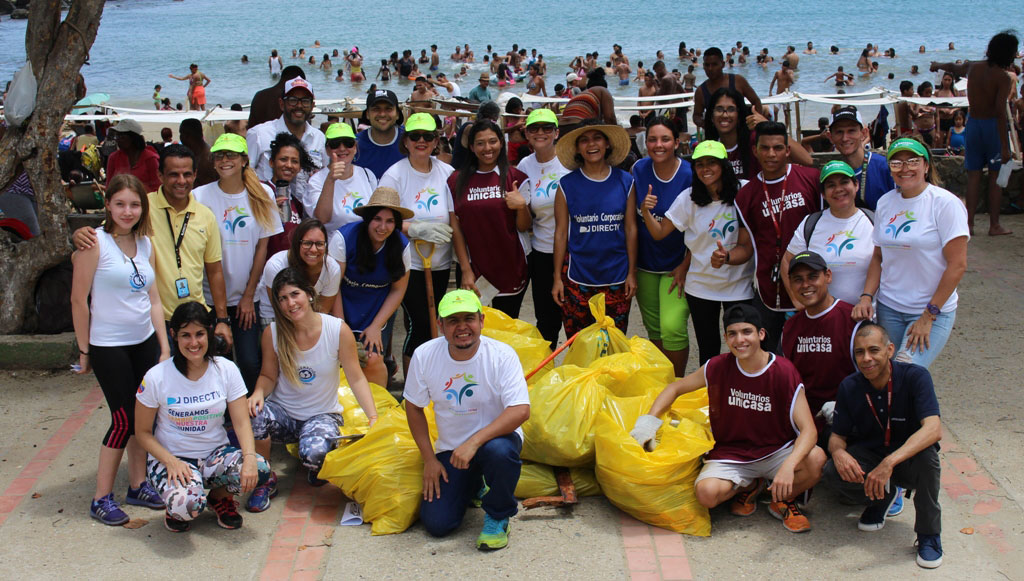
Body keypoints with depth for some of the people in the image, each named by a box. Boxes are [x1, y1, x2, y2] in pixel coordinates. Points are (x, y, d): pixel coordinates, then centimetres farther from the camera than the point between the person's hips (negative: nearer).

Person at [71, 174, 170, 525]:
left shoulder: (145, 244, 7)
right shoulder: (95, 243, -12)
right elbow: (79, 300, -10)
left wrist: (164, 346, 7)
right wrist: (84, 351, -8)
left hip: (144, 342, 6)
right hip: (108, 346, -6)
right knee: (123, 419, -5)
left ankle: (138, 485, 23)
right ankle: (102, 499, 6)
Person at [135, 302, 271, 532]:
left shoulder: (226, 370, -4)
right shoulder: (157, 377, -10)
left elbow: (242, 422, -9)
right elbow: (143, 433, -4)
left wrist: (249, 458, -29)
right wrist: (171, 462, -21)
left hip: (216, 453, 3)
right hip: (172, 457, -3)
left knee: (259, 470, -29)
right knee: (186, 504, -35)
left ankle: (220, 495, 6)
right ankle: (175, 508, 6)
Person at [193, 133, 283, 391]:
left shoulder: (262, 195, 1)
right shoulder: (200, 196, -3)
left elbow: (262, 248, 3)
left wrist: (249, 295, 0)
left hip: (247, 297, 1)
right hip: (209, 296, 0)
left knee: (251, 363, -3)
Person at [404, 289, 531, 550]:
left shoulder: (501, 355, -18)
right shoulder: (425, 356, -9)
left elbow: (520, 410, -27)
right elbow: (414, 407, 4)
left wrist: (474, 442, -37)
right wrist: (429, 459, -2)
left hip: (495, 437, -3)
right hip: (450, 448, 3)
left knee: (499, 451, -39)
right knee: (437, 523, -10)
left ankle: (498, 517, -9)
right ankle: (474, 486, 24)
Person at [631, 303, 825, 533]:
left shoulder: (784, 372, -15)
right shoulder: (719, 367, -7)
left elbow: (808, 430, -21)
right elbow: (676, 387, 8)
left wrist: (789, 465, -40)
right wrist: (649, 420, -9)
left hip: (776, 452, -1)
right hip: (730, 454, 1)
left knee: (816, 458, -32)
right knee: (707, 493, -30)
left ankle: (783, 501, 3)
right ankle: (748, 487, 8)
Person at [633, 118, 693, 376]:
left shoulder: (690, 175, -12)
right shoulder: (639, 170, -2)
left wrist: (685, 266, -11)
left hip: (677, 265, -4)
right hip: (645, 263, 4)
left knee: (672, 327, -15)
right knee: (653, 329, 12)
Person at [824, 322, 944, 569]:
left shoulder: (915, 376, -21)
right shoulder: (849, 387, -10)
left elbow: (933, 429, -34)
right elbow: (837, 436, -3)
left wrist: (889, 463, -47)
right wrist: (839, 452, -30)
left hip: (908, 459, -2)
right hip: (869, 457, 3)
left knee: (927, 456, -36)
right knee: (833, 472, -28)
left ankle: (929, 534, -14)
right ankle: (882, 496, 7)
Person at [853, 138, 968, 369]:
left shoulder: (945, 203, -10)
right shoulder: (885, 203, 7)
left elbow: (957, 265, -12)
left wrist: (929, 315, -13)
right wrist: (867, 297, -1)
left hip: (933, 311, -5)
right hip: (888, 308, 5)